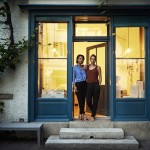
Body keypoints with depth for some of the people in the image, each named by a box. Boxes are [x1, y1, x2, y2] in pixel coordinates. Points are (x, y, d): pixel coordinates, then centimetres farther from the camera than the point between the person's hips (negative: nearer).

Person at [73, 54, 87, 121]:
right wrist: (74, 86, -7)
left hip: (84, 84, 4)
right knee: (80, 99, -7)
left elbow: (86, 76, 14)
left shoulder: (84, 67, 11)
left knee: (83, 99, 4)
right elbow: (73, 77, 0)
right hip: (78, 84, -3)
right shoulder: (75, 67, 2)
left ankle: (80, 114, 13)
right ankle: (83, 114, -4)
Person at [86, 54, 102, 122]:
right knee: (88, 101, -4)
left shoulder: (98, 67, 5)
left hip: (95, 85, -2)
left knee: (95, 101, -1)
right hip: (89, 85, 2)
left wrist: (99, 84, -5)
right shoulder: (87, 66, 12)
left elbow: (100, 77, 3)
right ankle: (93, 112, 25)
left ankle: (93, 116, 8)